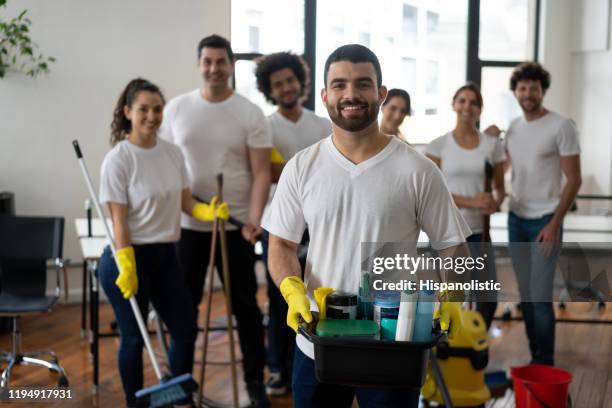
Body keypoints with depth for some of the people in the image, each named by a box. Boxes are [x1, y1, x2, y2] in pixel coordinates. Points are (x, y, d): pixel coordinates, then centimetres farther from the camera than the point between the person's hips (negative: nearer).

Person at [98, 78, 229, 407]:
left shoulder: (173, 153, 4)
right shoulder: (118, 159, -14)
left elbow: (185, 202, 8)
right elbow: (118, 220, -16)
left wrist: (209, 212, -13)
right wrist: (126, 268, -19)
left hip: (164, 255, 7)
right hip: (129, 256, -6)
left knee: (186, 328, 12)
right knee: (133, 337, 6)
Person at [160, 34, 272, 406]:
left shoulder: (250, 113, -4)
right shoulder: (177, 108, 2)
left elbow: (261, 173, -8)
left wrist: (255, 217, -21)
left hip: (235, 226, -2)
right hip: (186, 224, 2)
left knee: (245, 304, 6)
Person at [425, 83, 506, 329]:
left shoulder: (492, 145, 5)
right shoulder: (438, 145, -2)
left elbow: (499, 188, 11)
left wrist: (495, 204, -13)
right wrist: (471, 201, -19)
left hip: (479, 231, 3)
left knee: (487, 300, 4)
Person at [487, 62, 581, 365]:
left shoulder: (561, 126, -10)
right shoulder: (513, 127, 8)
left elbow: (574, 179, -10)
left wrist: (555, 223, -15)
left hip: (544, 221, -6)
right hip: (516, 218, 6)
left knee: (540, 297, -7)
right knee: (525, 295, 10)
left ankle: (545, 365, 5)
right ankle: (535, 358, 21)